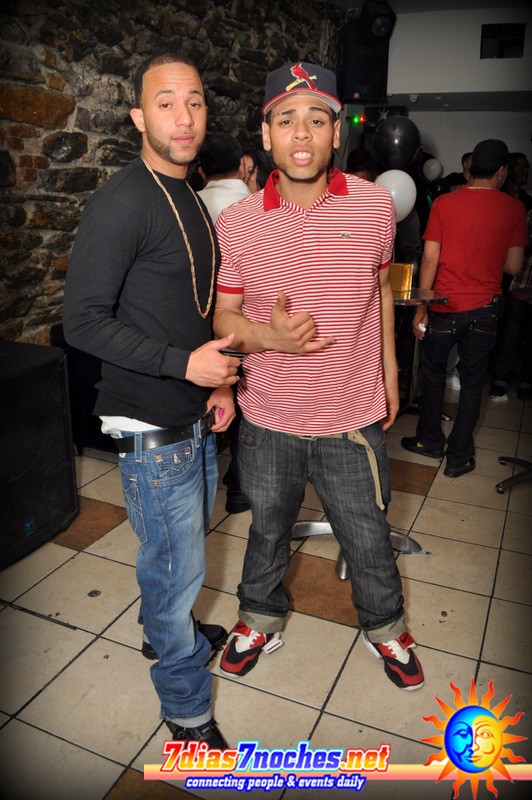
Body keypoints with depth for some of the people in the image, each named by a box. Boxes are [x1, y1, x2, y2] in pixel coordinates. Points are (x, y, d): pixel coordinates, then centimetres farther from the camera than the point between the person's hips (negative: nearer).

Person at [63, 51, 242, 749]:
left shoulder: (190, 199, 12)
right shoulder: (122, 203, -17)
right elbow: (84, 321, -20)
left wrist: (218, 382, 8)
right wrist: (185, 363, -23)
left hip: (196, 417, 9)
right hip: (152, 427, -8)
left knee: (183, 549, 24)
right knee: (177, 564, 4)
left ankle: (167, 628, 51)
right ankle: (186, 707, 27)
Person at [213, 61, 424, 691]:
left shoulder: (375, 203, -5)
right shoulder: (235, 222, -8)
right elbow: (223, 316, -1)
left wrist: (389, 370, 12)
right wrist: (268, 335, -22)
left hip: (352, 419, 0)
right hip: (267, 420, 0)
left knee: (368, 539, 16)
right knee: (267, 530, 21)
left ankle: (385, 629, 47)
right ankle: (261, 621, 49)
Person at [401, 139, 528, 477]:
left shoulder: (444, 203, -4)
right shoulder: (513, 208, -2)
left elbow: (430, 259, -7)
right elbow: (514, 266, 0)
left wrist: (421, 308, -2)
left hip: (444, 306, 0)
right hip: (484, 309, 1)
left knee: (434, 373, 17)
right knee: (472, 381, 10)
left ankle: (430, 439, 29)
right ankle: (459, 456, 17)